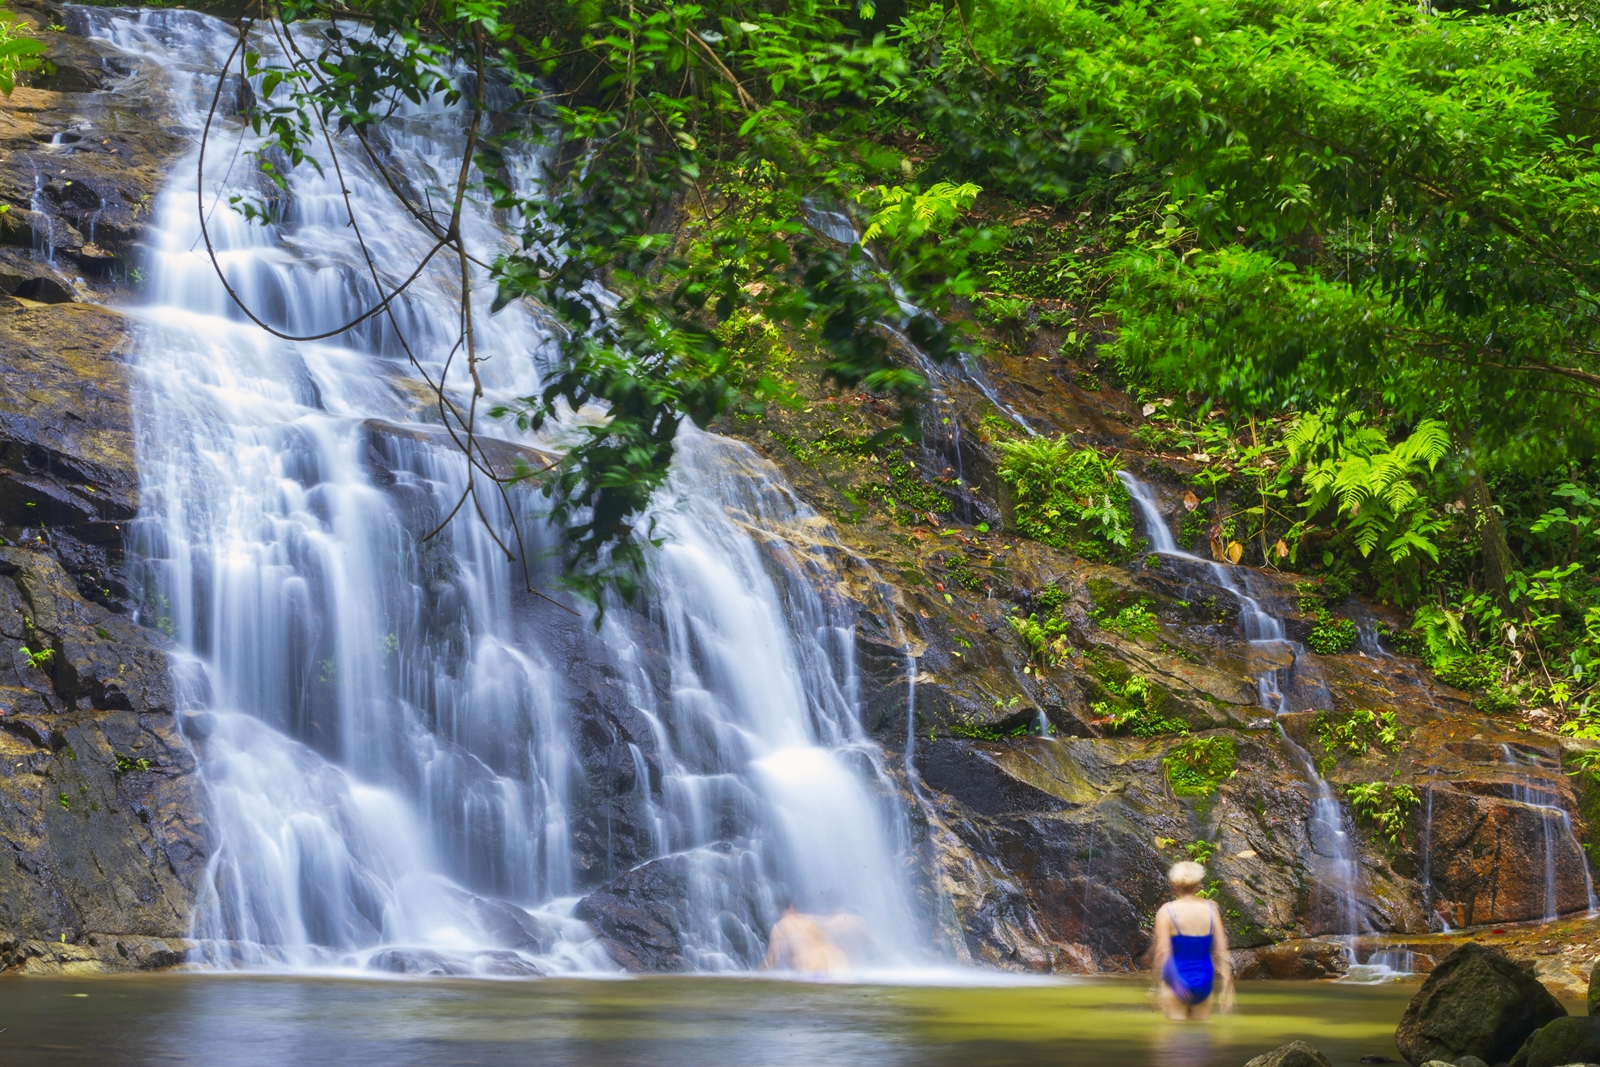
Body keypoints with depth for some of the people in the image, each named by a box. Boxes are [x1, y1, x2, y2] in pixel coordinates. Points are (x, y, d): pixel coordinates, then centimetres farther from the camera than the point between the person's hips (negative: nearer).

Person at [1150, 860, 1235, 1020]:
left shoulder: (1167, 911, -9)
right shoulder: (1210, 909, 0)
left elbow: (1162, 952, -15)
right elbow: (1222, 951, -2)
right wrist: (1226, 988, 2)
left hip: (1176, 982, -3)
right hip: (1204, 983, 3)